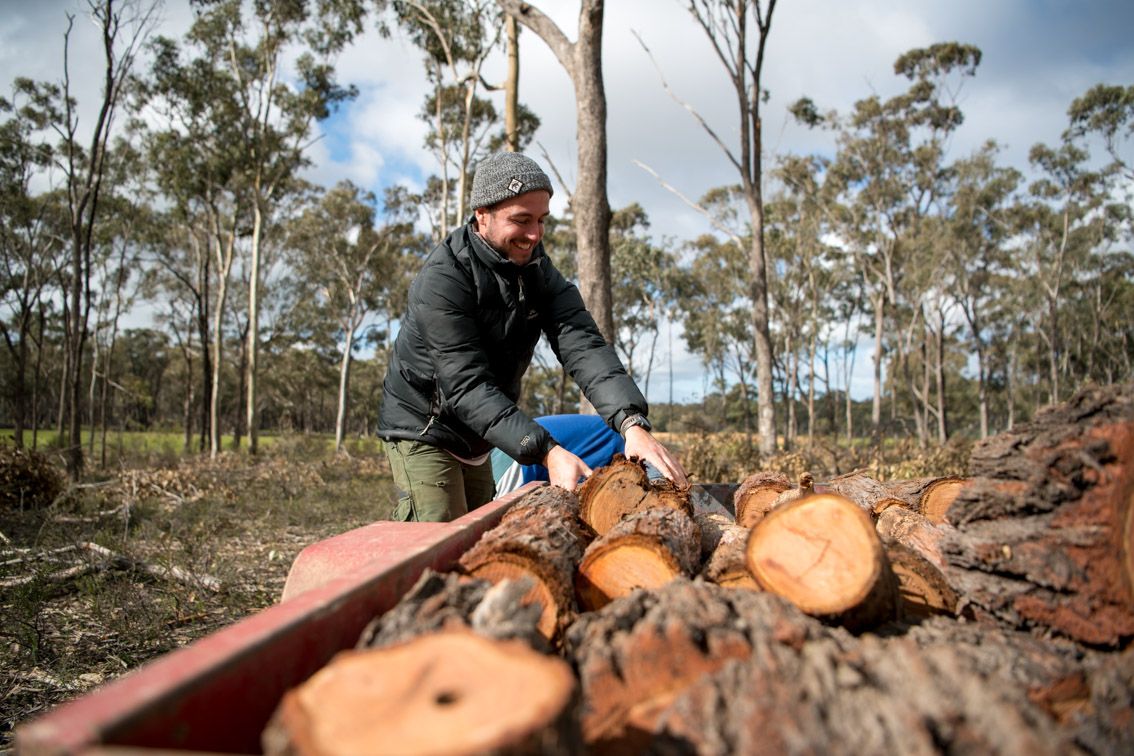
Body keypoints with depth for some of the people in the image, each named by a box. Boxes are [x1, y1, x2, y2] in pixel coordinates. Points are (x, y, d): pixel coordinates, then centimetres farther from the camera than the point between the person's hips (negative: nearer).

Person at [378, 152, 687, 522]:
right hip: (424, 430, -7)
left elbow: (583, 345, -19)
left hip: (476, 440, 7)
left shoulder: (540, 272, -6)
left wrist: (633, 423, -36)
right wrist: (546, 452, -42)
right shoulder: (442, 278, -25)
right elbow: (468, 386, -32)